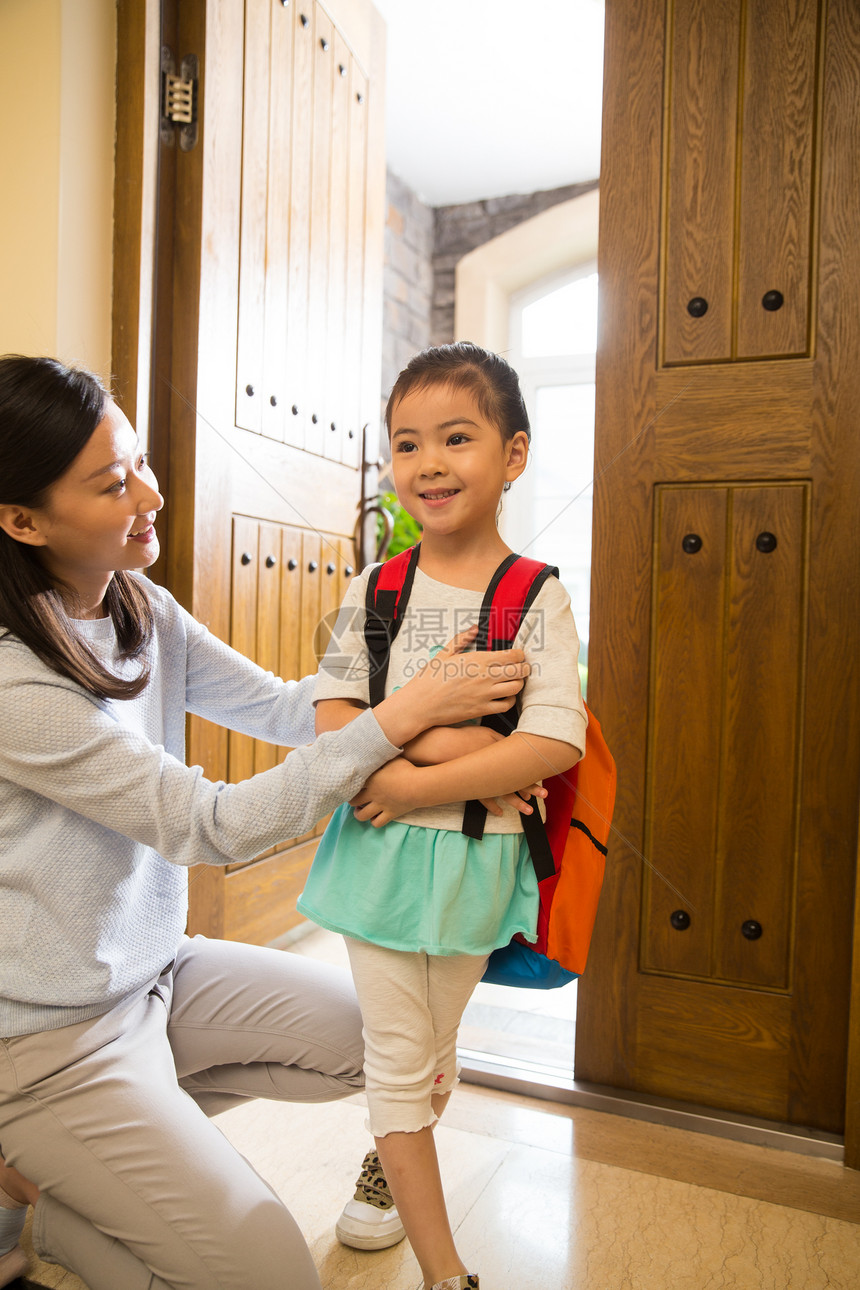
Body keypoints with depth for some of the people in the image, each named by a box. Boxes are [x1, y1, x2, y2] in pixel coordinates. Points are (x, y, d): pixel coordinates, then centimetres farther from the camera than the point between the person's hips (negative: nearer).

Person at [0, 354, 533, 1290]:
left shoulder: (145, 614, -2)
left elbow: (282, 705, -5)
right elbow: (210, 826, -27)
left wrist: (432, 685, -19)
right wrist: (398, 718, -27)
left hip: (155, 967, 8)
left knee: (366, 1037, 12)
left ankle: (132, 1129, 17)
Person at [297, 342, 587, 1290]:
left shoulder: (538, 597, -9)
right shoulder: (374, 589, -2)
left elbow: (557, 743, -18)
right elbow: (330, 715, -7)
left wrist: (418, 783, -22)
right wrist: (449, 741, -22)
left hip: (477, 857, -1)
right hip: (380, 849, 1)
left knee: (434, 1046, 20)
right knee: (396, 1054, 8)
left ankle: (386, 1164, 51)